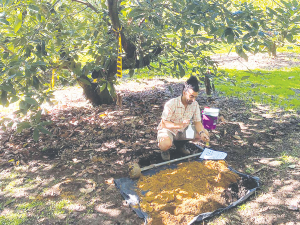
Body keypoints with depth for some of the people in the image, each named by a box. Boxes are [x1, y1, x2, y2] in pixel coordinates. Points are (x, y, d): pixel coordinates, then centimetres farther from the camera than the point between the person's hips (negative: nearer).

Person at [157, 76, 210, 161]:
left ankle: (180, 144, 12)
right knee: (166, 145, -39)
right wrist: (180, 125, -40)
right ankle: (165, 150, 3)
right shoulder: (171, 104, -26)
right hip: (168, 130, -6)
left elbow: (197, 122, -4)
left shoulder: (195, 104, -9)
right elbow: (164, 123, -26)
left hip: (183, 131, 6)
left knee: (205, 134, -9)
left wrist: (202, 133, -26)